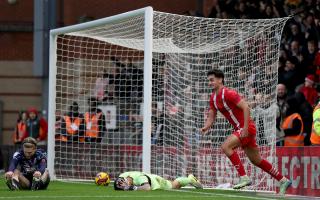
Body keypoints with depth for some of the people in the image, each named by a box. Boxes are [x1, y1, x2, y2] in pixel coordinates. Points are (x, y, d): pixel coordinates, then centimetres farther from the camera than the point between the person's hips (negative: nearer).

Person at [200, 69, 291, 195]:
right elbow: (211, 117, 14)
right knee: (256, 160, 14)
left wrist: (245, 128, -28)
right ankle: (283, 181, 24)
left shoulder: (228, 93, -17)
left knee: (226, 146, -24)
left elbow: (246, 107, -23)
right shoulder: (213, 98, 10)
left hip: (247, 128, -9)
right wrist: (205, 128, -7)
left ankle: (244, 177, -21)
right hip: (239, 129, 9)